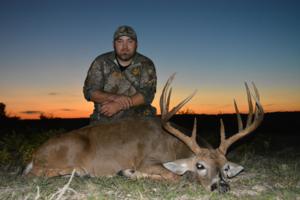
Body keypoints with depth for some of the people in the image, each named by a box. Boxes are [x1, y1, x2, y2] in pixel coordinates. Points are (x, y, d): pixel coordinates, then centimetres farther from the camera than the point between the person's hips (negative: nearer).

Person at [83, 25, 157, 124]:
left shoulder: (146, 64, 2)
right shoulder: (100, 62, 4)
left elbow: (147, 94, -9)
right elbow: (89, 91, -1)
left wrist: (119, 105, -20)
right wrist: (114, 97, -18)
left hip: (138, 120, 0)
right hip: (104, 121, 0)